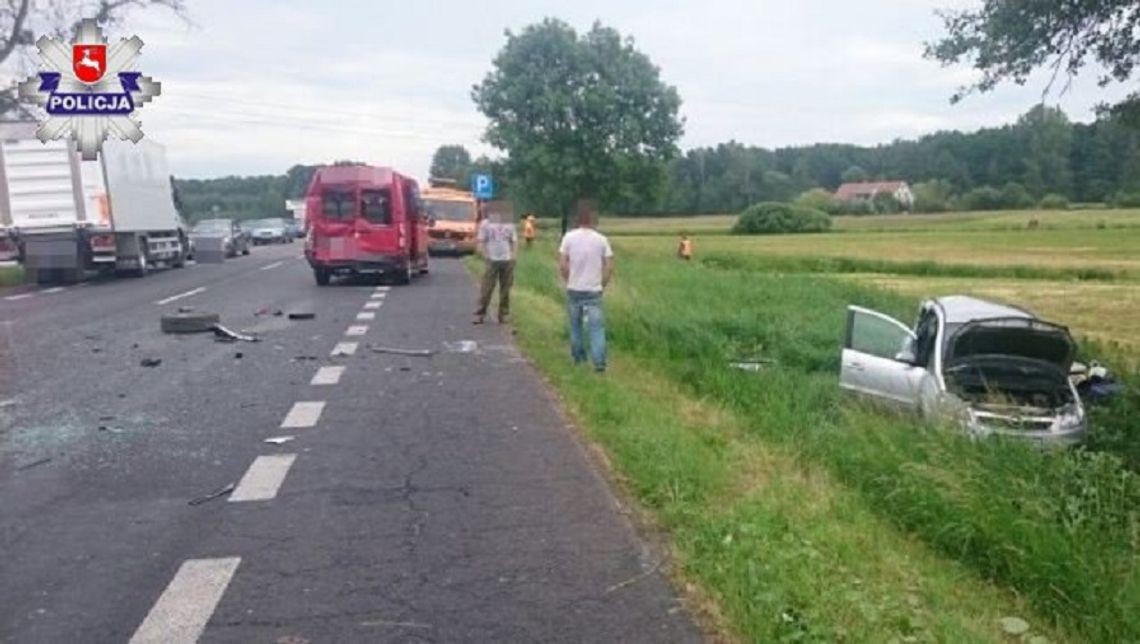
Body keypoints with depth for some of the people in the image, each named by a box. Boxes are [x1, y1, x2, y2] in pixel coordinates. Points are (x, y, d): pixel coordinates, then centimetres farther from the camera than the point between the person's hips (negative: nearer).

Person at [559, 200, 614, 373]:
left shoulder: (569, 237, -5)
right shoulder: (601, 239, -5)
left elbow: (563, 265, -5)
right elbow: (609, 268, -4)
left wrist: (569, 281, 9)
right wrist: (602, 285, 9)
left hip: (574, 290, 1)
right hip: (594, 290, -1)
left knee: (575, 325, 16)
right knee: (597, 326, 1)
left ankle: (578, 358, 27)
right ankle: (599, 362, -6)